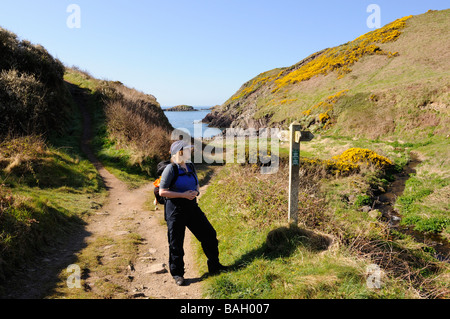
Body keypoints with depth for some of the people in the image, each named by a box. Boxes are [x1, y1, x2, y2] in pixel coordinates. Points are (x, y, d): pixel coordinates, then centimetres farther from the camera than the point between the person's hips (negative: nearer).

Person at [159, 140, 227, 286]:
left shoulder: (191, 167, 8)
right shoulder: (171, 169, -13)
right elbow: (162, 192, -15)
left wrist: (195, 192, -4)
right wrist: (183, 195, -21)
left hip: (192, 207, 6)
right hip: (175, 209, -6)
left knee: (209, 234, 7)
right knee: (176, 243, 4)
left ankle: (214, 266, 24)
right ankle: (177, 274, 23)